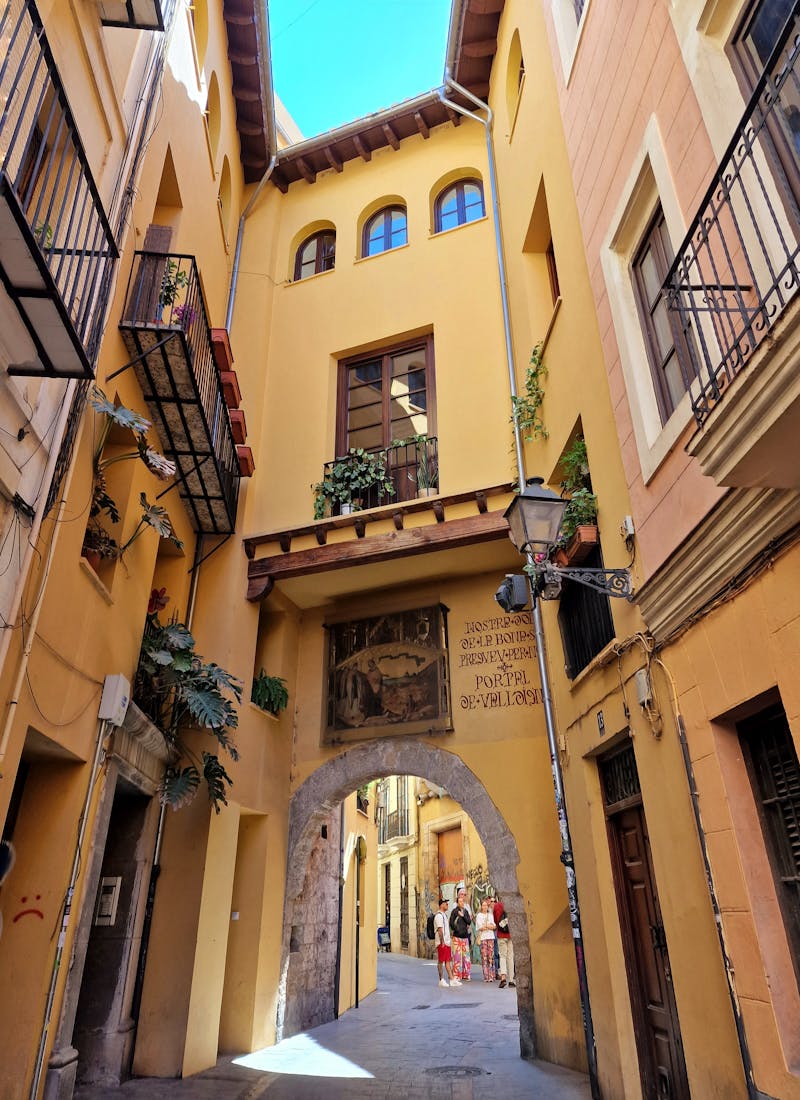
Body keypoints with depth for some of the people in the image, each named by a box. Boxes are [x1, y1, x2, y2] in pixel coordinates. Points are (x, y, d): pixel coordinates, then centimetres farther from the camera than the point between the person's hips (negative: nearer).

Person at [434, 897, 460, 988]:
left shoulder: (444, 915, 18)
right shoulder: (439, 916, -14)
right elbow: (440, 930, -19)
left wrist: (448, 941, 20)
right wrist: (442, 942, -22)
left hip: (447, 942, 9)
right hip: (441, 943, -9)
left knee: (448, 960, 10)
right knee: (441, 961, -1)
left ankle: (452, 979, 13)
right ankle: (441, 980, 4)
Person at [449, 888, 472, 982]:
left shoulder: (465, 910, 12)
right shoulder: (455, 911, -5)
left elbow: (469, 921, 3)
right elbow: (451, 923, -8)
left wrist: (463, 915, -9)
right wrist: (457, 930, -11)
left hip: (465, 936, 5)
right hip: (457, 936, -5)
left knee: (466, 955, 6)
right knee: (457, 955, -6)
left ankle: (465, 975, 14)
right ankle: (457, 975, 0)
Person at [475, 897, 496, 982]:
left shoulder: (491, 915, 14)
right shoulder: (479, 915, 5)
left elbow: (493, 927, 7)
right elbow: (480, 927, -3)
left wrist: (485, 926, -6)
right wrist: (489, 926, -3)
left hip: (491, 937, 2)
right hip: (483, 937, -2)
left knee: (491, 956, -3)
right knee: (484, 957, -6)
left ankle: (491, 976, -1)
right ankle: (486, 976, -3)